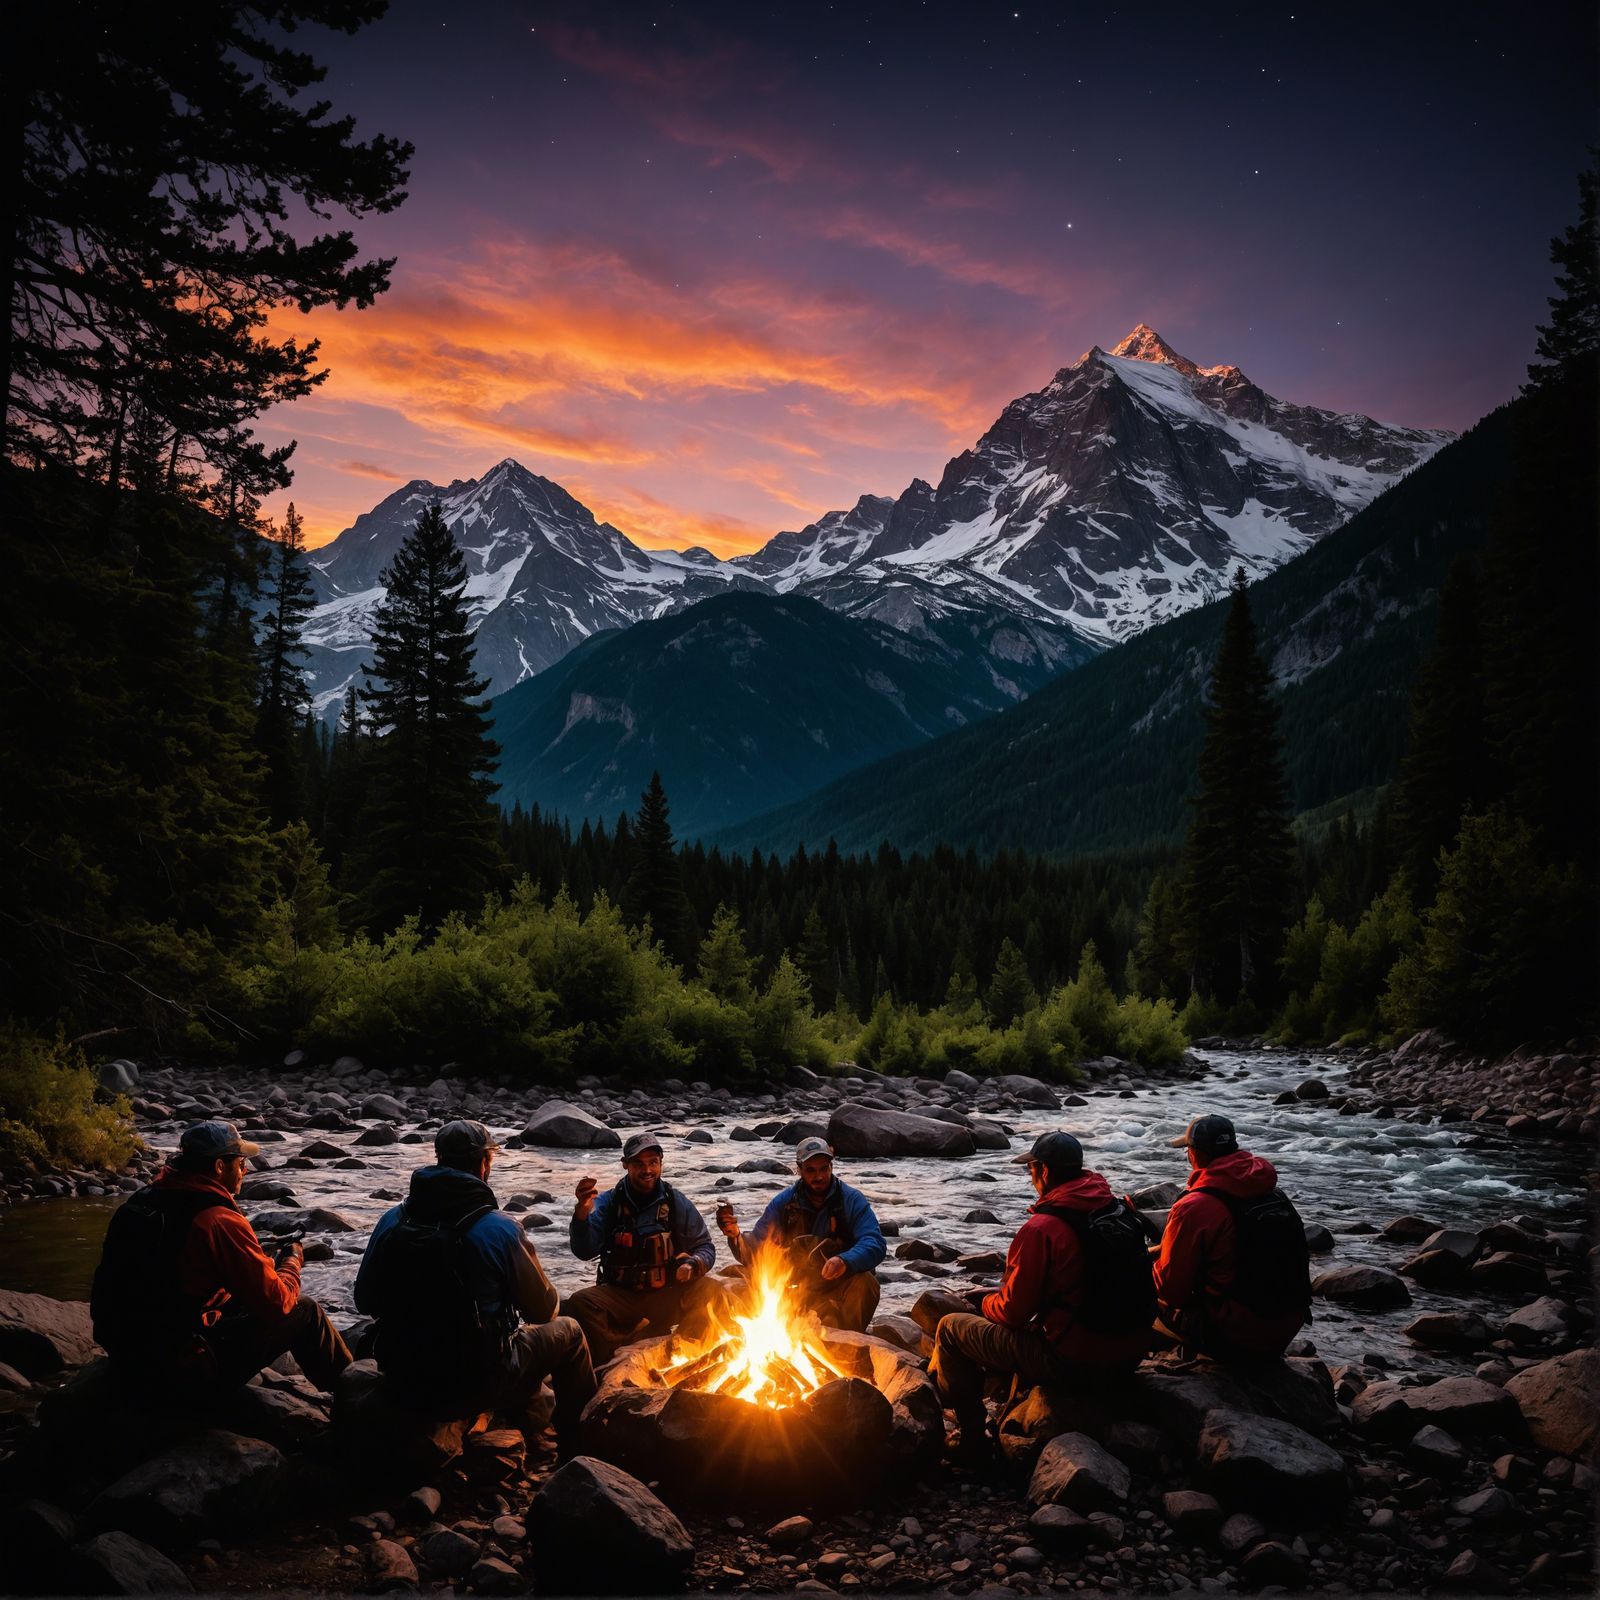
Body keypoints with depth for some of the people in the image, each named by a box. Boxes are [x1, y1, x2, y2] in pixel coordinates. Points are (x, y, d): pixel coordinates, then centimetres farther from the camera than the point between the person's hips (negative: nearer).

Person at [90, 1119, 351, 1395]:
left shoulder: (142, 1199, 3)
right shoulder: (222, 1221, -21)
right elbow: (275, 1304, -15)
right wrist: (292, 1261, 5)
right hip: (186, 1369, -8)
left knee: (245, 1297, 26)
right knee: (304, 1311, 6)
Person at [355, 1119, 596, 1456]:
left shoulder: (391, 1221, -7)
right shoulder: (501, 1229, -19)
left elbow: (365, 1302, 4)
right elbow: (544, 1309, -7)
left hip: (404, 1377, 5)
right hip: (475, 1384, -5)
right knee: (568, 1332, 20)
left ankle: (535, 1441, 44)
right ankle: (580, 1448, 31)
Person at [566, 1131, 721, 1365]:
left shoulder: (676, 1203, 2)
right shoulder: (608, 1203, -1)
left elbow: (705, 1248, 6)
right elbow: (585, 1251, -13)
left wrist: (693, 1264, -18)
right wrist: (583, 1212, -32)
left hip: (668, 1297, 1)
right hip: (621, 1297, -1)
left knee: (709, 1292, -25)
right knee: (581, 1302, -28)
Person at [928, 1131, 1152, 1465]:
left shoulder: (1041, 1229, -19)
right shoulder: (1119, 1210, 3)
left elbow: (1013, 1311, -14)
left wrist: (984, 1301, 10)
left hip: (1074, 1362, -8)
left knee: (951, 1328, 7)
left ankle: (972, 1440, 13)